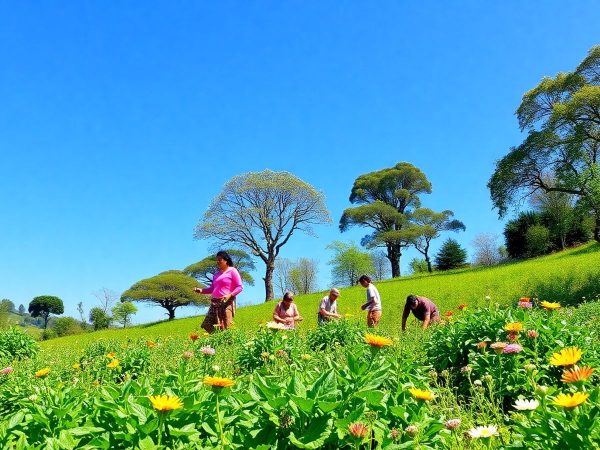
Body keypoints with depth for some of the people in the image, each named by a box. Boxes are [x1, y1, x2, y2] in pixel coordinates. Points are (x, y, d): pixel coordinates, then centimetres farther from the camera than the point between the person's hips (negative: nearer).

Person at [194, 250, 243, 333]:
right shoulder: (216, 274, 20)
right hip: (214, 303, 7)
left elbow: (240, 287, -4)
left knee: (226, 328, -13)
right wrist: (201, 290, 7)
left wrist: (230, 295, -18)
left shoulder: (232, 271, 2)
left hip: (226, 303, -7)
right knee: (208, 325, -3)